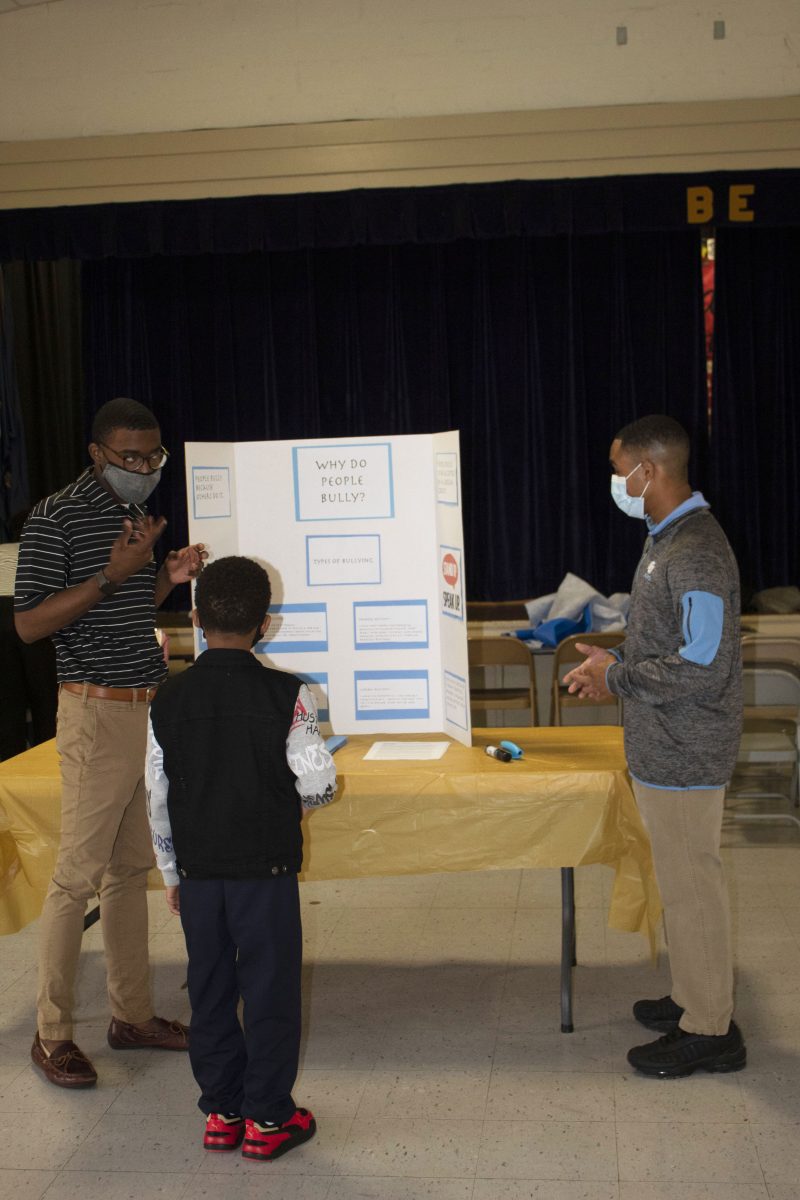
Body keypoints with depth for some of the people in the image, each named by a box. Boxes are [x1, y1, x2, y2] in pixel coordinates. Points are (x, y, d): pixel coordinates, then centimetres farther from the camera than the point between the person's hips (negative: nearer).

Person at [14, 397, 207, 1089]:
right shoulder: (56, 518, -10)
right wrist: (113, 573, -21)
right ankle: (52, 1035, 9)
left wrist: (167, 578, 4)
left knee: (133, 868, 13)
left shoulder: (136, 515, 15)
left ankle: (133, 1015, 23)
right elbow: (30, 624, -14)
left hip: (150, 710, 8)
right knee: (79, 872, -4)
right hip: (99, 713, -8)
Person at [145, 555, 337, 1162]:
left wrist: (171, 872, 14)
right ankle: (267, 1117, 17)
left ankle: (220, 1111, 25)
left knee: (210, 988, 14)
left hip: (197, 867, 3)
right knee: (271, 989, 8)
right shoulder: (287, 694, -12)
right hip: (266, 866, -3)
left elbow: (157, 798, 3)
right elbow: (318, 781, -14)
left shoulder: (169, 700, -2)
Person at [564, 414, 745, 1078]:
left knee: (691, 885, 2)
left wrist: (615, 678, -17)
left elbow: (703, 667, -26)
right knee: (682, 881, 20)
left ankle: (709, 1031, 15)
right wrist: (617, 661, 7)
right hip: (665, 749, 10)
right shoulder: (667, 538, 11)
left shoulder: (696, 553, -22)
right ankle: (694, 999, 34)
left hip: (684, 756, -10)